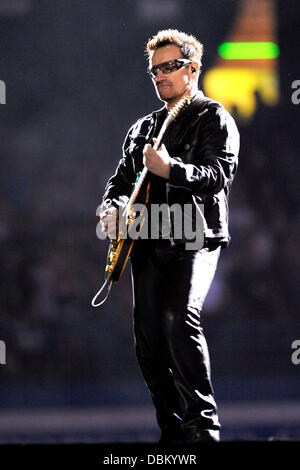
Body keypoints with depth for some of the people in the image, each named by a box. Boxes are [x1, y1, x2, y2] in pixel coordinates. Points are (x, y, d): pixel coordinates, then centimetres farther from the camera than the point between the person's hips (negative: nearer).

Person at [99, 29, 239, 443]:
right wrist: (113, 209, 3)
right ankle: (174, 430, 11)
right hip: (147, 243, 7)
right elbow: (121, 179, 26)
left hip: (196, 241, -7)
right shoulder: (142, 128, 22)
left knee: (179, 317, -27)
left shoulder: (214, 118, 1)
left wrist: (170, 169, -27)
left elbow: (220, 175, -13)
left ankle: (203, 426, -23)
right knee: (149, 344, 0)